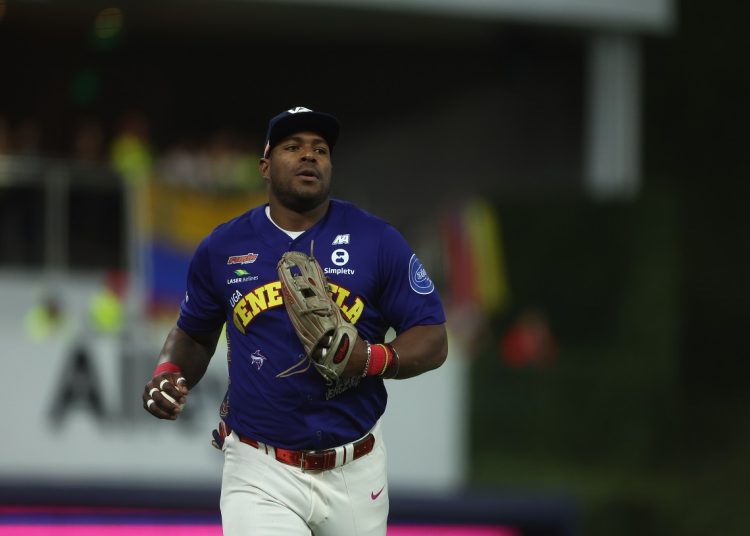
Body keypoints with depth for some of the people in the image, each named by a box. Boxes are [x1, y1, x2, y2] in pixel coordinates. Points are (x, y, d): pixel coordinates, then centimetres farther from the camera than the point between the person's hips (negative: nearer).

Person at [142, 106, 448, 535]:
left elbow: (434, 341, -1)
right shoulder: (222, 247, 4)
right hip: (260, 472, -1)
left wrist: (372, 359, -21)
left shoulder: (378, 241, -2)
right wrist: (169, 377, -3)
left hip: (354, 471, 1)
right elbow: (194, 333, 18)